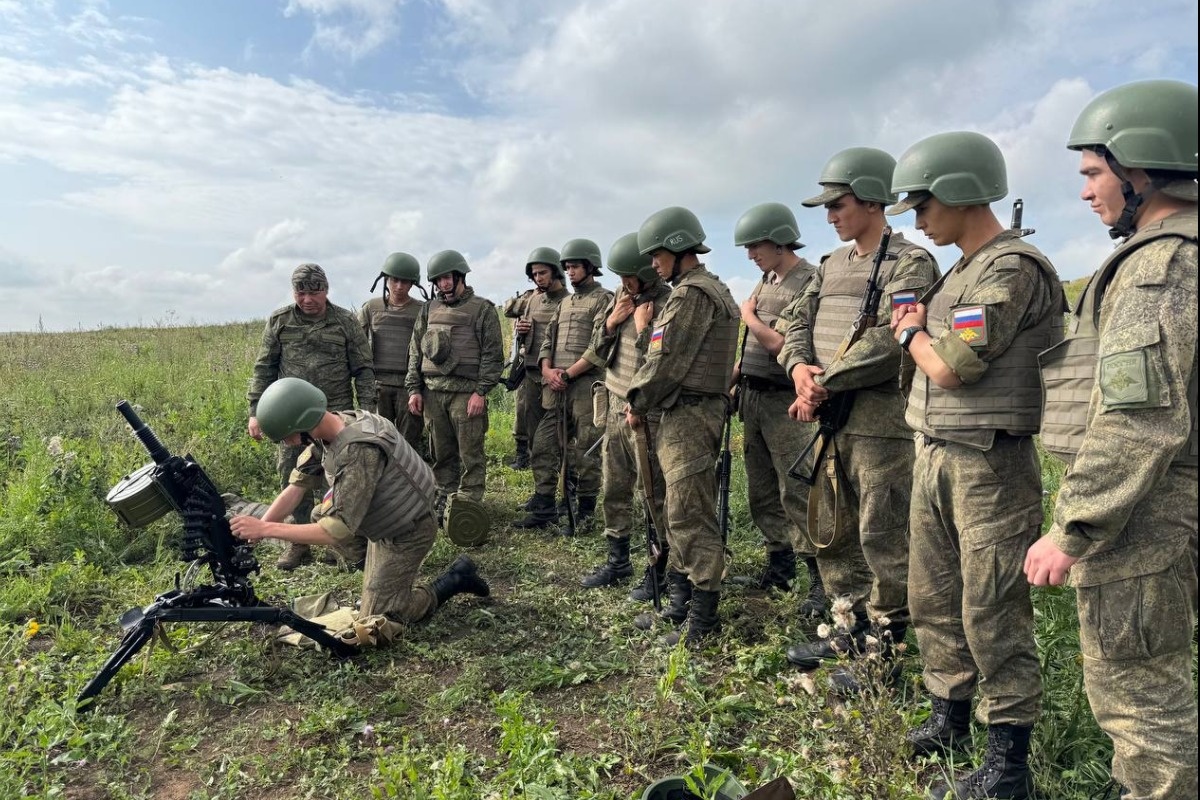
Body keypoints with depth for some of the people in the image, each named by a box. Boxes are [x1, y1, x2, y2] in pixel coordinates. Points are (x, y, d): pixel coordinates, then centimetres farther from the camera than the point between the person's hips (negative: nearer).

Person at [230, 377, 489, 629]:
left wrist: (265, 529, -31)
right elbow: (296, 488, -3)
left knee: (377, 621, 0)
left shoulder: (360, 452, -36)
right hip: (384, 522, 8)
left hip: (406, 532, -8)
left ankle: (454, 579, 9)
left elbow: (338, 530, -34)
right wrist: (251, 535, -12)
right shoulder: (324, 433, -9)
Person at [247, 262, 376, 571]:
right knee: (292, 478, 6)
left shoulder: (346, 322, 0)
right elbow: (264, 369, 8)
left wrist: (367, 411, -4)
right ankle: (300, 542, 20)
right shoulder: (278, 322, 4)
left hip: (336, 413, -2)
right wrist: (255, 411, 3)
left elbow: (363, 369, 2)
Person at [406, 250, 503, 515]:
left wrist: (481, 392, -11)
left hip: (466, 393, -5)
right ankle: (444, 500, 22)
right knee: (441, 454, 11)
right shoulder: (429, 309, 14)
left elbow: (493, 354, -5)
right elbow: (416, 351, 16)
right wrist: (414, 388, 8)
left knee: (470, 454, -1)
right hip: (432, 392, 5)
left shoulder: (482, 309, 0)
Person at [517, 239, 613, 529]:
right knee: (544, 447, 5)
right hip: (554, 386, 7)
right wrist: (547, 370, -3)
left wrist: (567, 374, -14)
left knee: (584, 453, 0)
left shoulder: (604, 299, -2)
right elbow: (548, 339, 17)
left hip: (586, 385, -7)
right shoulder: (564, 302, 20)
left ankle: (584, 513, 10)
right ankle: (543, 509, 14)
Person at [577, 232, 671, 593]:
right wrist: (611, 323, -3)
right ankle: (618, 560, 30)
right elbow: (597, 354, 12)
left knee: (655, 495, 2)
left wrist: (642, 329, -16)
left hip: (648, 414, -7)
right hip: (615, 407, 7)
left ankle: (660, 569, 16)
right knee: (614, 490, 15)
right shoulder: (620, 299, 10)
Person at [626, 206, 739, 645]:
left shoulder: (691, 294, -14)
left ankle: (702, 620, 1)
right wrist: (646, 403, 12)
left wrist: (637, 403, -2)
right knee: (681, 513, 15)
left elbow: (665, 362, -16)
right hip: (691, 414, 11)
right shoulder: (713, 289, 19)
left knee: (690, 518, -6)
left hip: (687, 417, -11)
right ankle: (679, 603, 26)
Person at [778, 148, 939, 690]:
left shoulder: (910, 264, -8)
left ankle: (887, 649, 16)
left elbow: (888, 342, -21)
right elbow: (799, 322, 12)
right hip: (831, 421, 9)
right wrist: (800, 367, -9)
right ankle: (857, 629, 32)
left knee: (884, 541, 1)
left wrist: (825, 383, -17)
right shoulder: (832, 265, 17)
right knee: (832, 534, 16)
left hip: (882, 425, -8)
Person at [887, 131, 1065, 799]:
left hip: (989, 464, -9)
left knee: (993, 616, 0)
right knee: (935, 600, 16)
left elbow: (951, 367, -19)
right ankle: (951, 716, 33)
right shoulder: (961, 271, 15)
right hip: (933, 455, 9)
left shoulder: (1013, 268, -14)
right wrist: (917, 329, -2)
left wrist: (913, 332, -1)